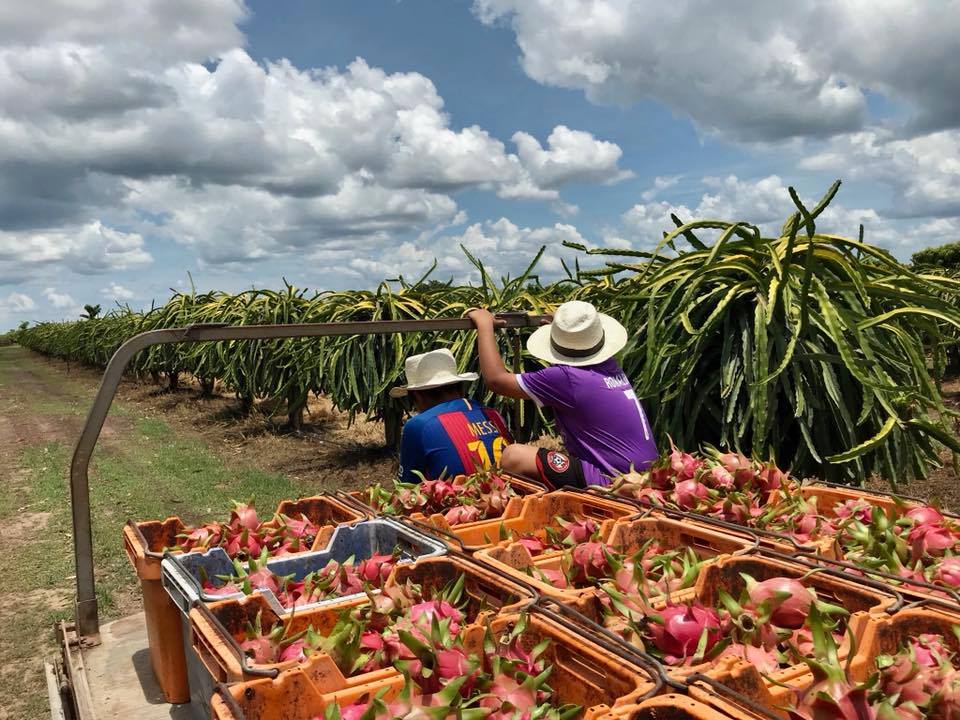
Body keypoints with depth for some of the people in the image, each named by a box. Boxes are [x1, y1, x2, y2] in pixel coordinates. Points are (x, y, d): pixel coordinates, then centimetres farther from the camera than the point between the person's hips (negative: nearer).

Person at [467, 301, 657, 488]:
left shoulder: (567, 377, -16)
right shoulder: (609, 365, 6)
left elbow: (495, 379, -10)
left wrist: (484, 323, -1)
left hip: (612, 482, -9)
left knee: (513, 458, -13)